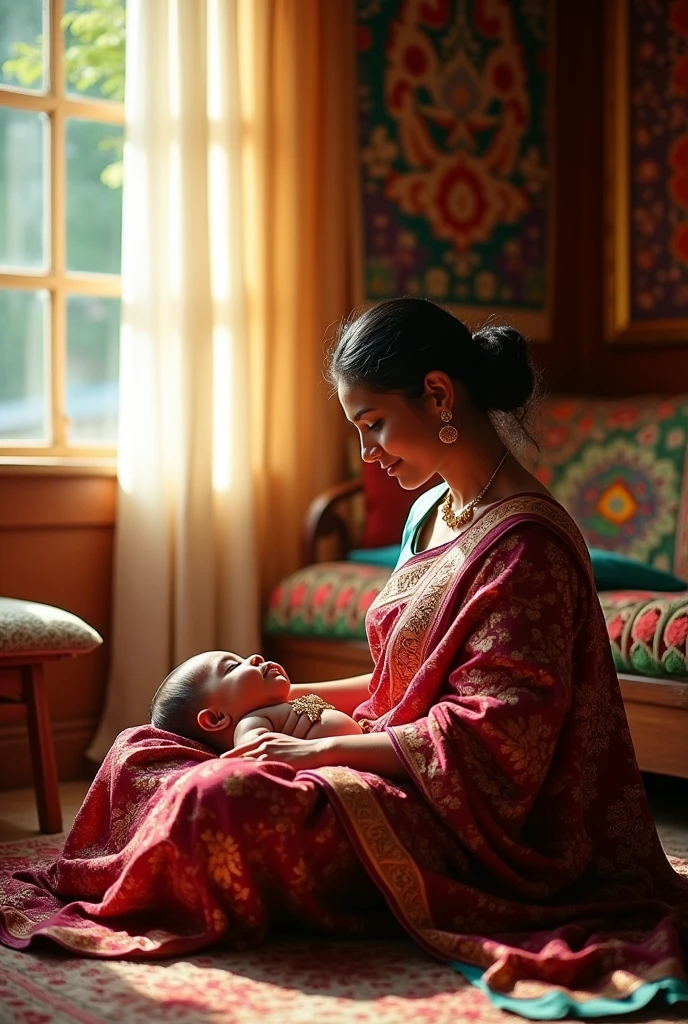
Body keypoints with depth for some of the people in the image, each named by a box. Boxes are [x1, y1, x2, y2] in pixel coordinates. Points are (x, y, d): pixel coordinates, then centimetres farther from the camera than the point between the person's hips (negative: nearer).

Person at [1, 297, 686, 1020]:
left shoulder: (525, 541, -18)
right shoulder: (432, 513, 11)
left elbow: (489, 737, -21)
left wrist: (322, 751, -19)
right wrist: (293, 695, 9)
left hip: (480, 827, -10)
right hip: (405, 781, 10)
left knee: (225, 798, -28)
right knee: (141, 749, 2)